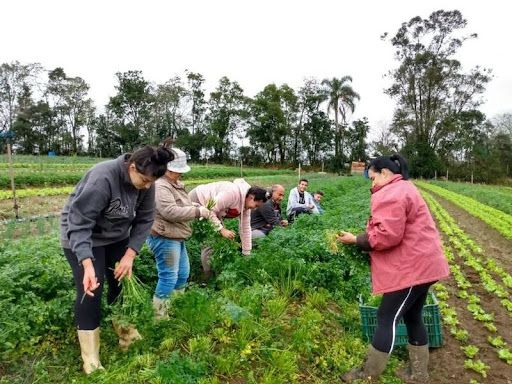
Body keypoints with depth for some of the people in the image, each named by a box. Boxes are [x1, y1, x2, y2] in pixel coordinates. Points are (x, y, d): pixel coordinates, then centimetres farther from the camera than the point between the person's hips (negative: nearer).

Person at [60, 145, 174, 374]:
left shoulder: (146, 183, -15)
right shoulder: (102, 178, -34)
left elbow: (144, 220, -8)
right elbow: (79, 223, -33)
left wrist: (130, 255, -16)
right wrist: (88, 265, -41)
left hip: (117, 237, 6)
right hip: (82, 237, -5)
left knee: (123, 285, 9)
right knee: (90, 293, -6)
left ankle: (127, 336, 30)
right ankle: (91, 362, 8)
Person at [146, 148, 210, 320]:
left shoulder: (175, 183, 14)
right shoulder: (160, 186, -20)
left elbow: (183, 205, 25)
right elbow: (171, 212, -30)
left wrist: (198, 208, 6)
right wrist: (197, 212, -22)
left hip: (175, 237, 11)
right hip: (164, 238, -11)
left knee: (183, 273, 19)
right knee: (168, 277, -4)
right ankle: (159, 315, 11)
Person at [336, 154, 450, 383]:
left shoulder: (389, 194, -17)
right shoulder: (403, 188, 18)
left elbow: (386, 236, -25)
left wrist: (355, 240, -13)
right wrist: (363, 236, 8)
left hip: (411, 267, -11)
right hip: (420, 264, 11)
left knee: (387, 318, -2)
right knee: (412, 316, 18)